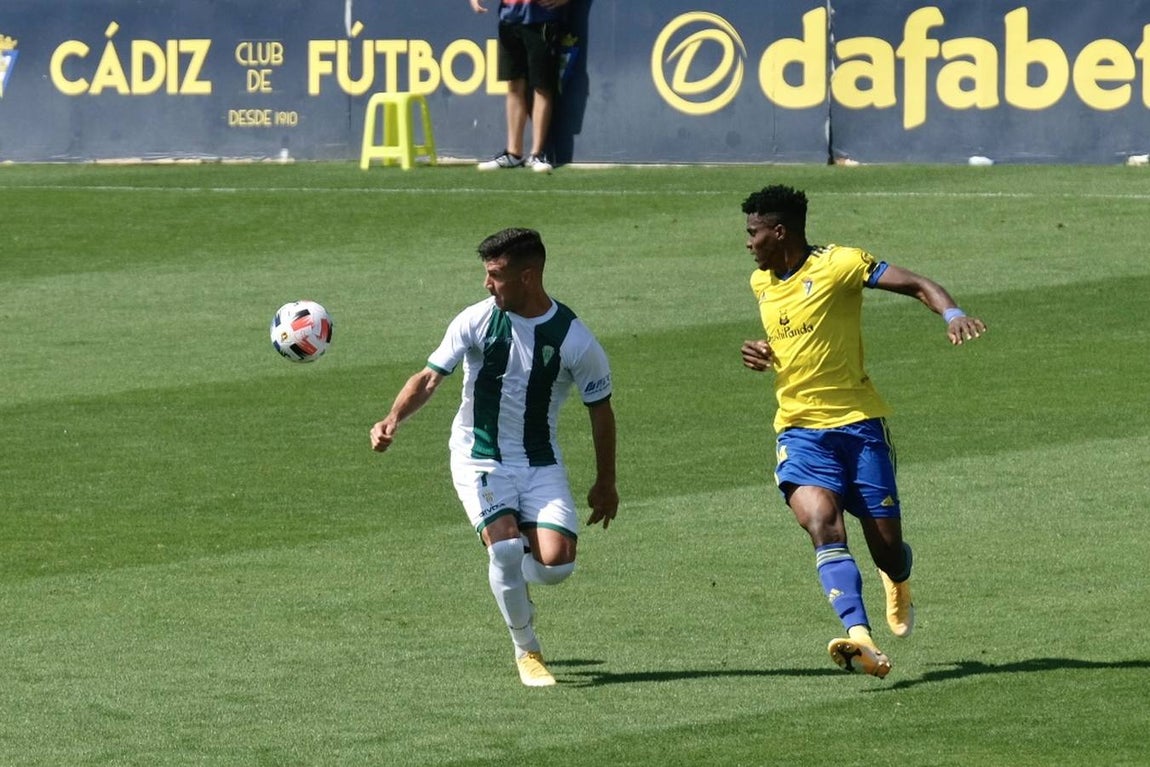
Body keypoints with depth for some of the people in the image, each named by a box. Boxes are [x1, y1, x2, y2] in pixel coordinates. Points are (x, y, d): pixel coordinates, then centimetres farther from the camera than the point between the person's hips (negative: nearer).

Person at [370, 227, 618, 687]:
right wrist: (394, 420, -28)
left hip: (540, 462, 1)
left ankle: (510, 570, 21)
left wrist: (605, 485, 9)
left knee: (556, 563, -18)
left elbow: (600, 410, 3)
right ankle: (526, 651, -3)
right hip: (479, 456, -1)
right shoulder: (477, 321, -9)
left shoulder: (574, 340, -9)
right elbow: (430, 377, -8)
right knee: (505, 545, -24)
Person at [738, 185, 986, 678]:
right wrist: (760, 354, 9)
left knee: (887, 547, 1)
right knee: (821, 523, -25)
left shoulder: (837, 265, -9)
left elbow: (915, 285, -16)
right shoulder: (761, 283, 12)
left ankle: (897, 584, 41)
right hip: (799, 429, 4)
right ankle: (860, 637, -38)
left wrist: (952, 314, -35)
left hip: (858, 421, -4)